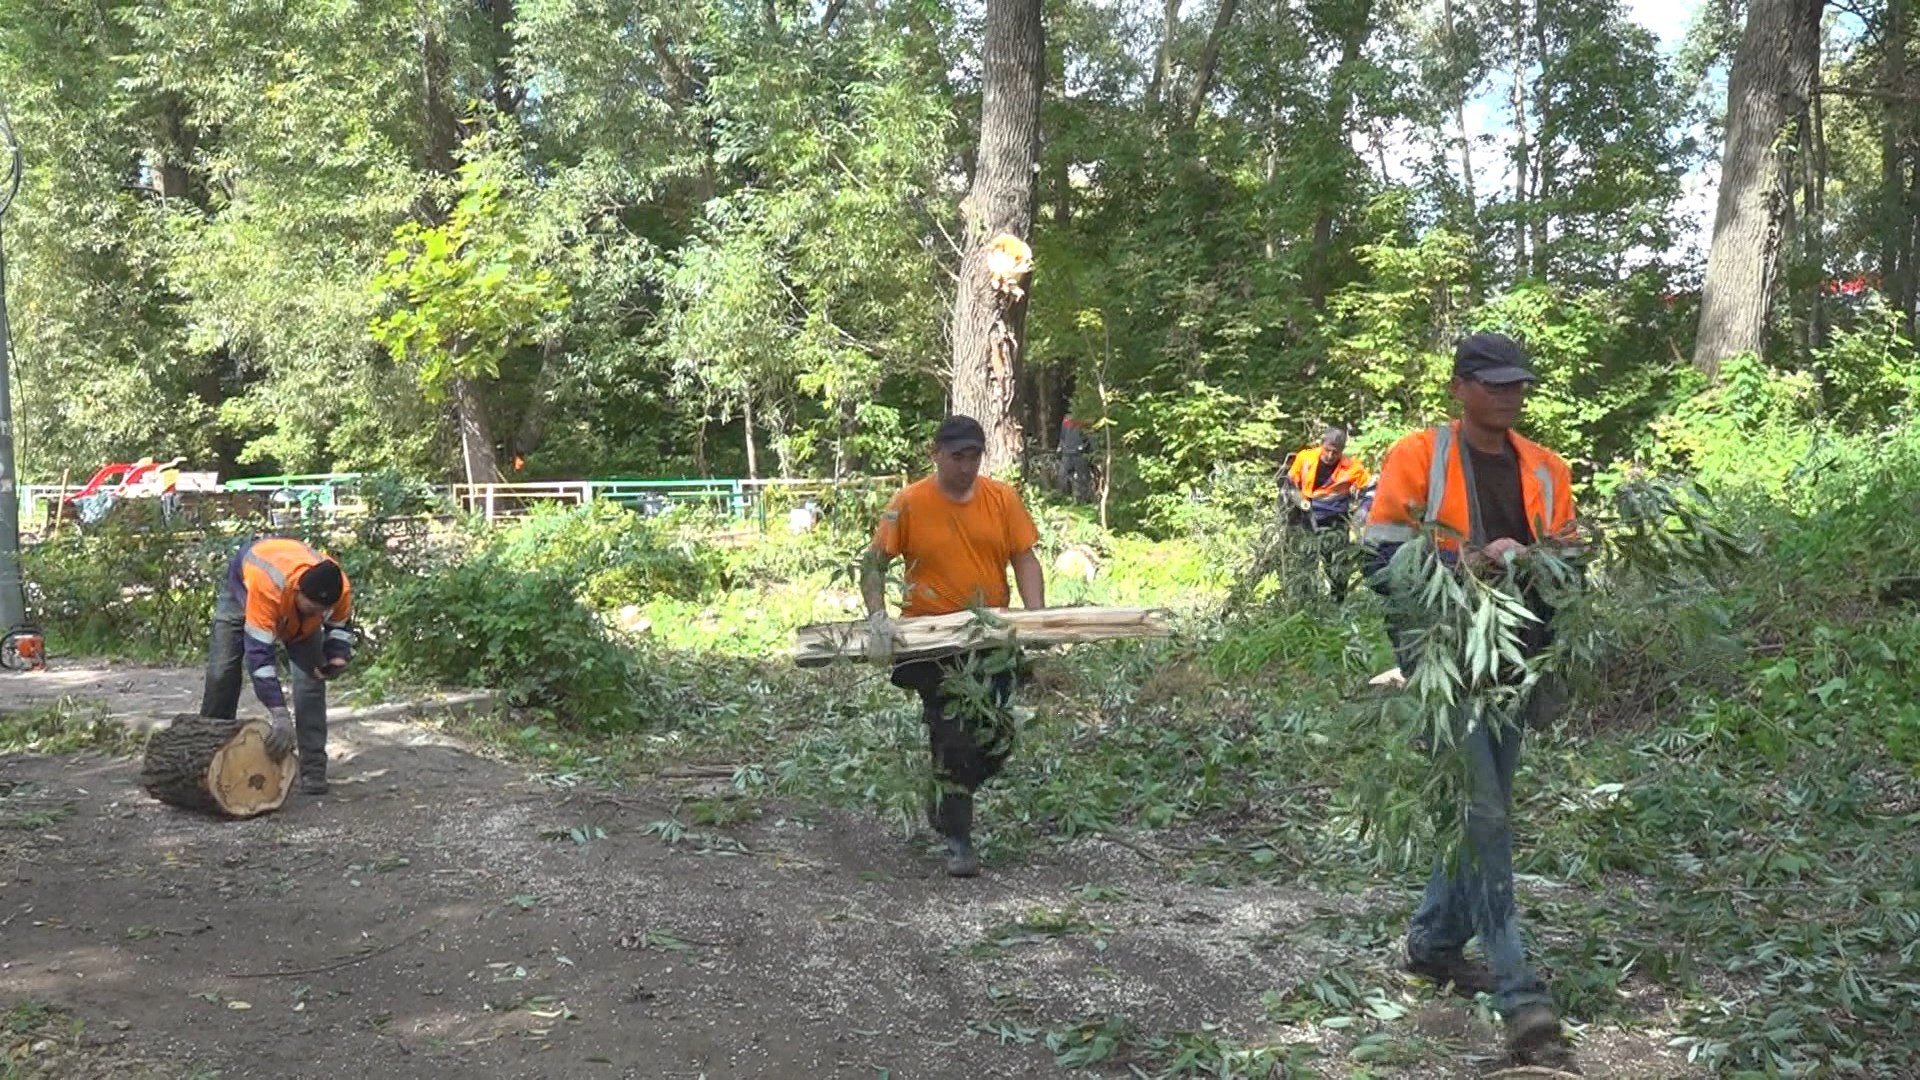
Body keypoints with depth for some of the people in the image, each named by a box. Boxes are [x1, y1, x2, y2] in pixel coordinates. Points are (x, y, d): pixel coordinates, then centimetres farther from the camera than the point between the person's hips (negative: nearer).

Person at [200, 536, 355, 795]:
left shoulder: (341, 589, -36)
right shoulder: (266, 586, -50)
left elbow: (340, 625, -11)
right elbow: (259, 652, -49)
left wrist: (338, 656, -32)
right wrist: (281, 716, -53)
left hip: (295, 610, 2)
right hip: (243, 585, -2)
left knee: (311, 676, -11)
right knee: (221, 673, -9)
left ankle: (313, 768, -8)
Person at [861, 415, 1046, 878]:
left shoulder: (1003, 498, 1)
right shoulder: (909, 504, -7)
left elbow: (1024, 559, 3)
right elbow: (874, 565, -7)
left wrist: (1037, 616, -10)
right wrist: (877, 618, -21)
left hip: (992, 637, 3)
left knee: (997, 737, 4)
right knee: (954, 738, -4)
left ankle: (945, 802, 32)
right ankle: (958, 841, 9)